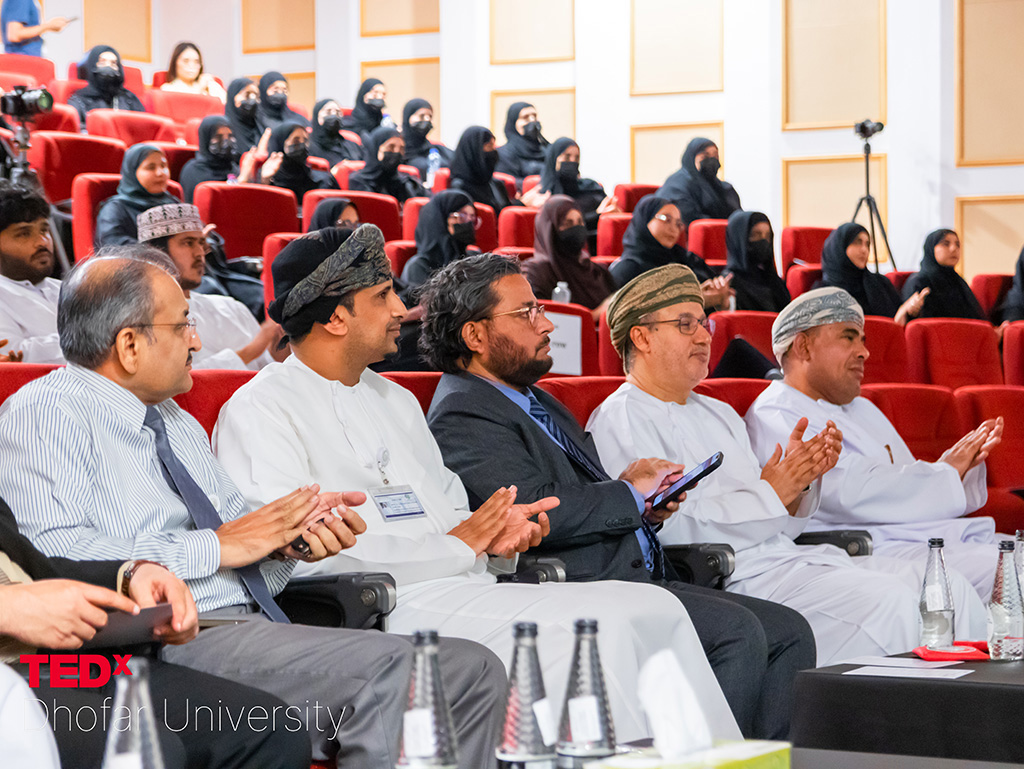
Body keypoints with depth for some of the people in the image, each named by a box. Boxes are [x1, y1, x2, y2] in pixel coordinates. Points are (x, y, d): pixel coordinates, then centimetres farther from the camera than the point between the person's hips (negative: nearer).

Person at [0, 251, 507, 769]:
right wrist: (216, 546, -11)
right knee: (388, 669, -30)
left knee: (473, 670, -11)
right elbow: (52, 556, -17)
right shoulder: (44, 413, -1)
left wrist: (287, 541, 2)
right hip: (169, 641, -9)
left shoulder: (175, 420, 26)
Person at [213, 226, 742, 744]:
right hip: (396, 602, -8)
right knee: (589, 628, -28)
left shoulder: (395, 401, 27)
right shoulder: (259, 413, -2)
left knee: (653, 609, -11)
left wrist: (496, 530, 3)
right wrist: (456, 545, -10)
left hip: (467, 587, 8)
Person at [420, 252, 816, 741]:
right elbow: (537, 511, -21)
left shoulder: (536, 400, 24)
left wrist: (649, 496, 6)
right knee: (737, 631, -26)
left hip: (638, 578, 10)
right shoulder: (461, 416, -8)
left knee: (788, 632, -2)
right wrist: (630, 494, -6)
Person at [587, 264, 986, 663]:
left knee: (950, 586, -7)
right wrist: (769, 493, -15)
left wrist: (800, 479, 1)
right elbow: (668, 530, -17)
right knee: (888, 602, -27)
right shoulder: (620, 422, -2)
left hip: (789, 556, 9)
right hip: (734, 579, -9)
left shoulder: (719, 415, 27)